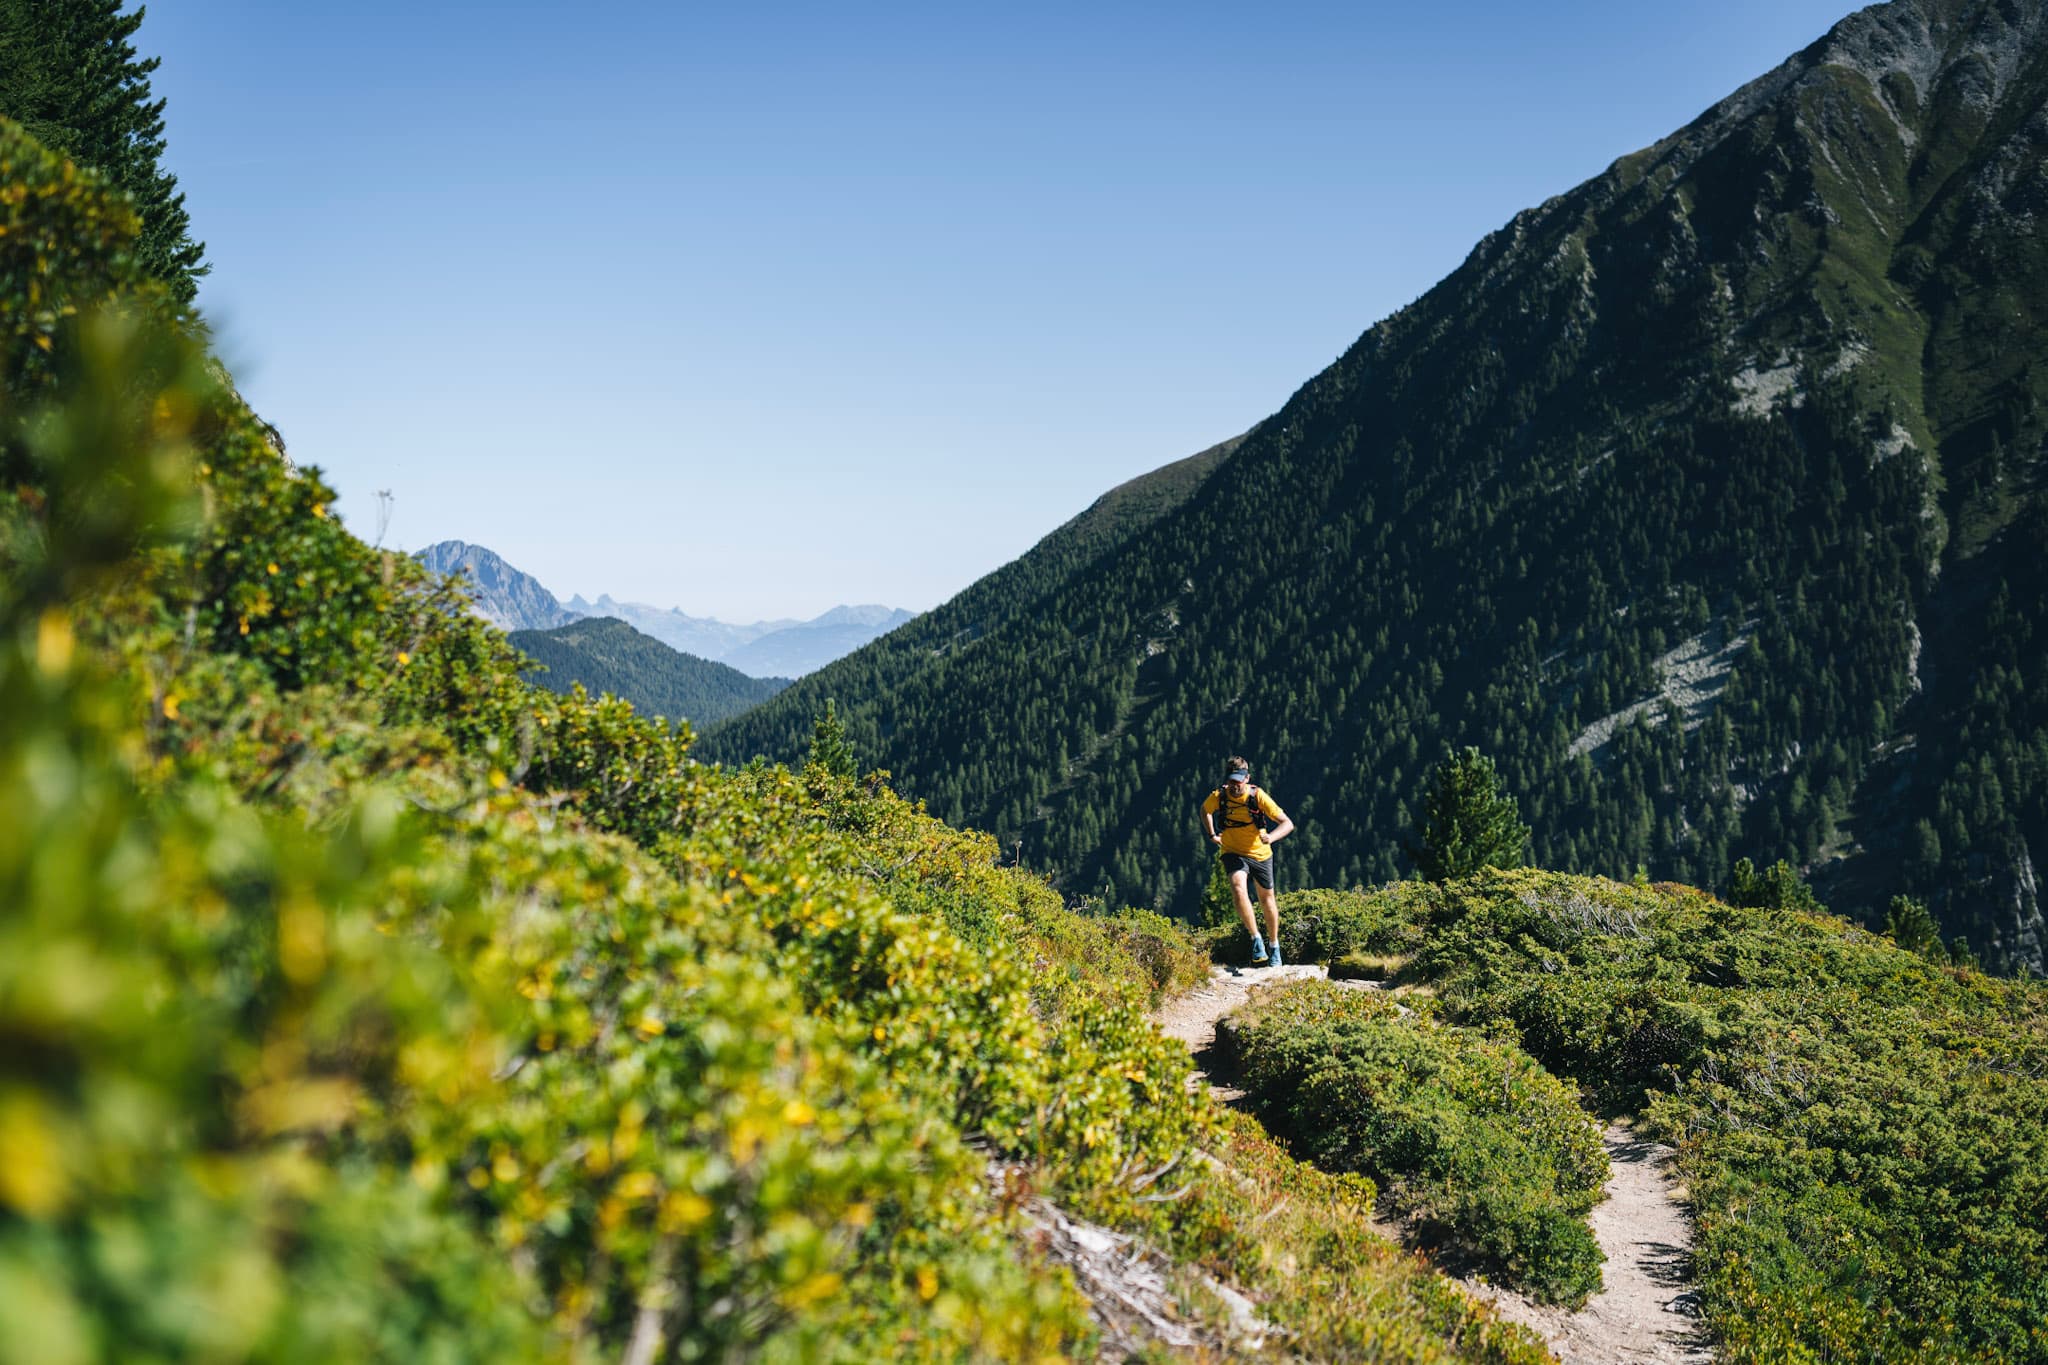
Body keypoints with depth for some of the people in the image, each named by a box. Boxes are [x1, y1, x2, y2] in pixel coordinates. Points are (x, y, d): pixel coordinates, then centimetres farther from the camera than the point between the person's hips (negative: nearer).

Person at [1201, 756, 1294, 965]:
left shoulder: (1258, 796, -21)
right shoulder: (1218, 797, -16)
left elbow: (1287, 824, -23)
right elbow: (1205, 810, 9)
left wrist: (1271, 837, -41)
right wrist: (1211, 835, 0)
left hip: (1260, 854, 0)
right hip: (1233, 853, 0)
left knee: (1266, 899, 15)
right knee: (1238, 887, -30)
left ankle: (1275, 946, 35)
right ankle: (1256, 940, -26)